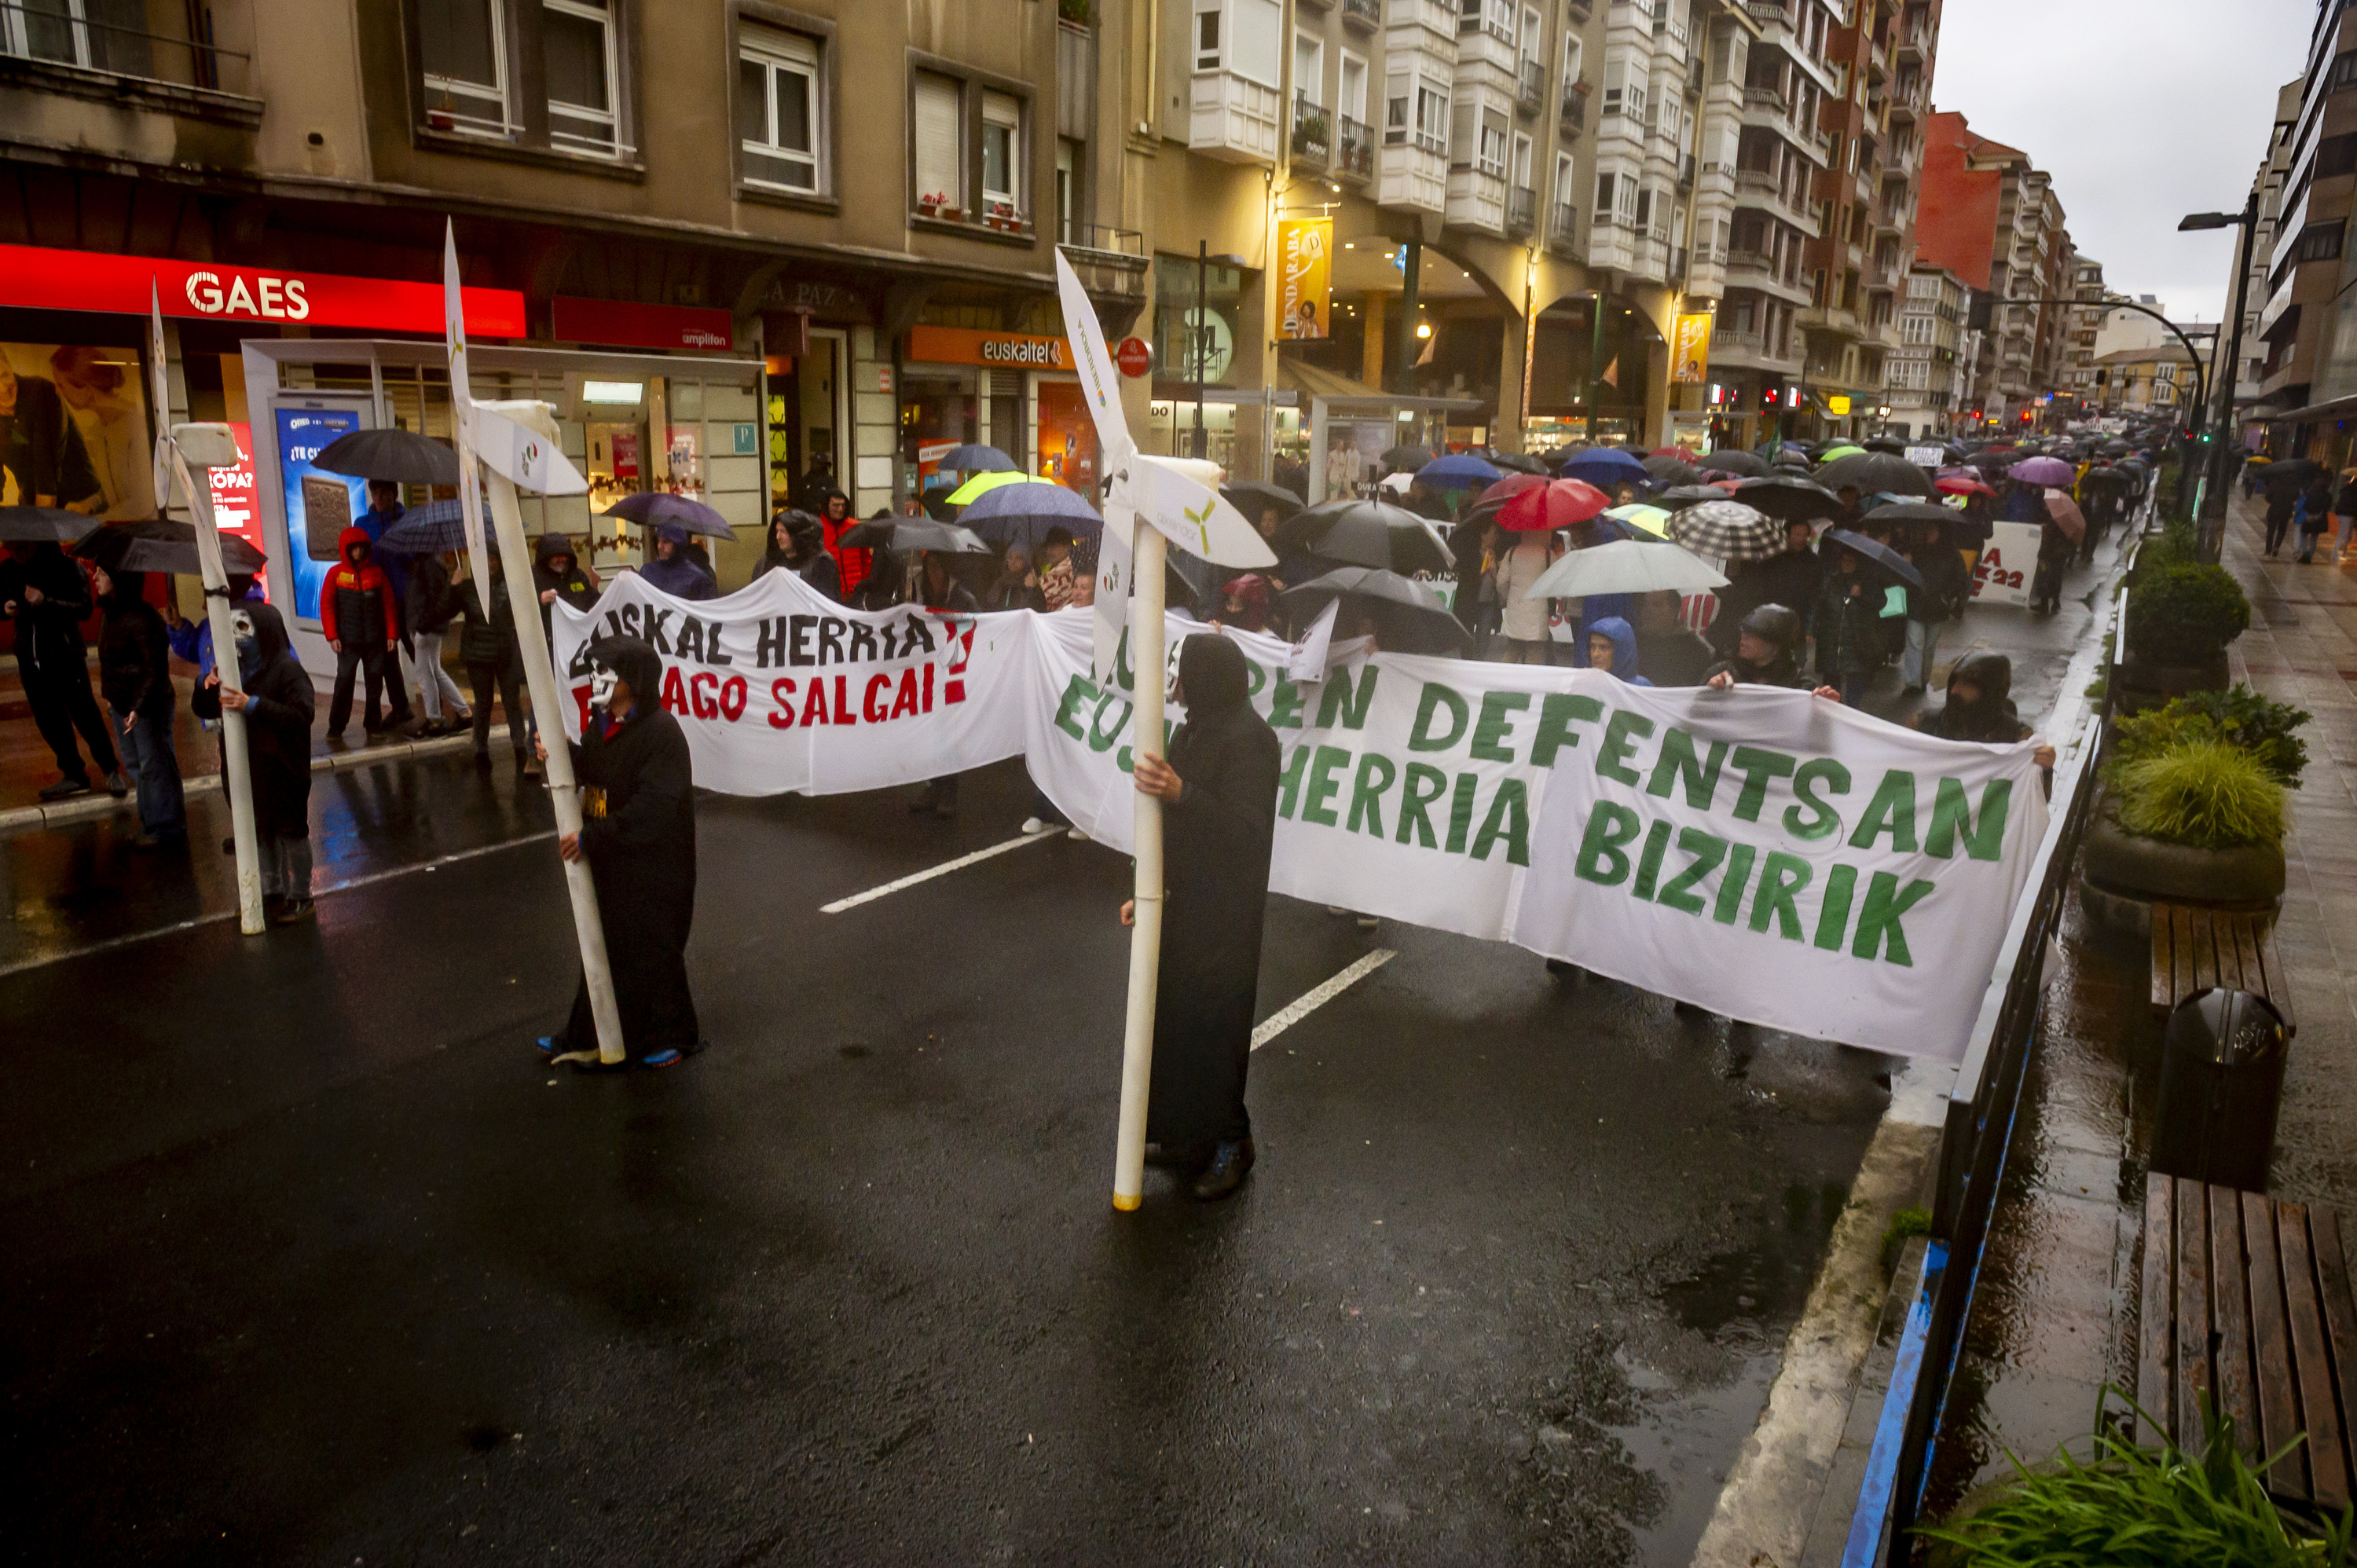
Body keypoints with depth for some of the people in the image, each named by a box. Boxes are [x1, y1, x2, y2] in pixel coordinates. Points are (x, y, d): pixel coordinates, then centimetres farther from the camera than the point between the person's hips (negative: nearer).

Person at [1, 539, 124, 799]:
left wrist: (46, 602, -27)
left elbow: (85, 608, -14)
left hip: (66, 653, -5)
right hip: (29, 657, 5)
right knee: (49, 720, 9)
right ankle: (74, 775, 18)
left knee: (85, 714, -4)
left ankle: (110, 770, 10)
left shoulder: (62, 564, -9)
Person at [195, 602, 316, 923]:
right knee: (262, 831, 16)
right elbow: (201, 709, 13)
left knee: (291, 831, 4)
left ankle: (300, 897, 16)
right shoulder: (235, 669, 6)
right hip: (249, 767, 7)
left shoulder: (287, 670, -15)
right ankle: (273, 893, 30)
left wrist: (253, 705, -33)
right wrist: (209, 687, -9)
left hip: (283, 768, -7)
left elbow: (303, 714, -28)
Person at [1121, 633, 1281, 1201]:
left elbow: (1246, 830, -26)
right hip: (1186, 904, 9)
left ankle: (1230, 1143, 19)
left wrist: (1179, 793, -38)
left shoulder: (1248, 738, -18)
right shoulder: (1197, 731, 10)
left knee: (1212, 1025, 1)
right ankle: (1188, 1133, 31)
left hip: (1224, 916, -9)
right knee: (1177, 1020, 15)